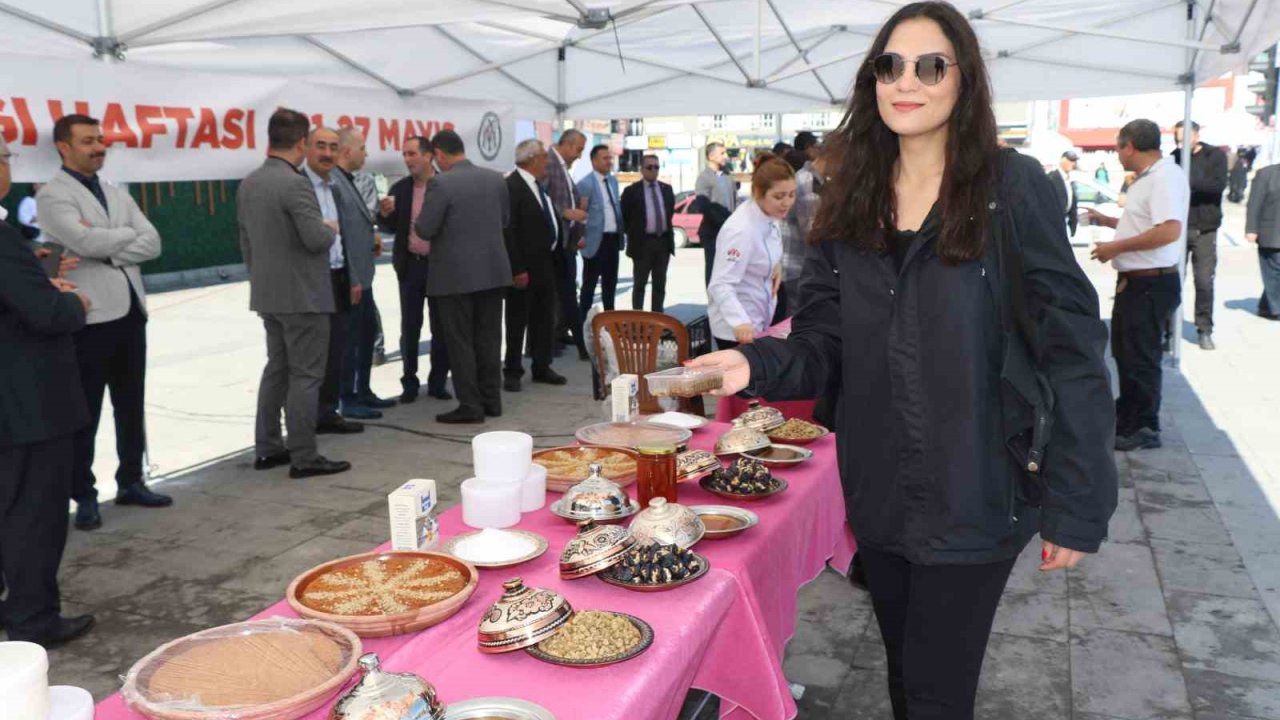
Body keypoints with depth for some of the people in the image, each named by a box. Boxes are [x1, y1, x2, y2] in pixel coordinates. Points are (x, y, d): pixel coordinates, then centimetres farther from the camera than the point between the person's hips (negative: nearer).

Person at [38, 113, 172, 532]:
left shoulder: (117, 194, 14)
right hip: (89, 317, -6)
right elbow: (85, 242, -21)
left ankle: (130, 482, 26)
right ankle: (84, 497, 13)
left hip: (130, 311, 6)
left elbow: (152, 245, 3)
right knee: (85, 412, 3)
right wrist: (127, 233, -5)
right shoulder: (53, 195, -6)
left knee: (131, 405, 14)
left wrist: (108, 250, -11)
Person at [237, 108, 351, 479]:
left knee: (277, 367, 17)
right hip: (303, 295, -9)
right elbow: (316, 239, -24)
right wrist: (331, 228, -2)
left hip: (268, 294, 9)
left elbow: (246, 242, 15)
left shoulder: (248, 184, 9)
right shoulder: (295, 184, -18)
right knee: (305, 375, -2)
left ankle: (267, 449, 22)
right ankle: (303, 457, 2)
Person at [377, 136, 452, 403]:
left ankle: (438, 382, 15)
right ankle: (409, 382, 14)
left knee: (441, 326, 5)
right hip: (410, 265, 2)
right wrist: (384, 213, -14)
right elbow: (390, 227, 6)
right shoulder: (400, 188, 5)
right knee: (410, 327, 6)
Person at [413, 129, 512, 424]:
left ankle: (470, 405, 4)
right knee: (489, 338, 12)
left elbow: (425, 230, -14)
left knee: (460, 341, 2)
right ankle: (491, 400, 19)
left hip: (456, 274, -6)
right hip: (494, 270, 6)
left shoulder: (440, 183, -14)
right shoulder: (496, 178, 4)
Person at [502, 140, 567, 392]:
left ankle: (542, 367, 25)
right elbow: (508, 231, -20)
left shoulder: (538, 185, 12)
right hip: (524, 268, -9)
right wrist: (517, 269, -21)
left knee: (545, 319, 14)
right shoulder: (511, 186, -16)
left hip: (545, 264, 9)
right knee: (518, 321, 2)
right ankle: (513, 372, 12)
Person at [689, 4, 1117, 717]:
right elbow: (824, 339, 2)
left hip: (974, 497, -4)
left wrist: (1074, 505, -12)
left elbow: (1071, 349, -10)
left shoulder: (1014, 188, -9)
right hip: (880, 493, 4)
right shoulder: (852, 201, 5)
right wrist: (758, 363, -20)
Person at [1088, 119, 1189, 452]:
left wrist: (1116, 247, -25)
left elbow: (1169, 230, -31)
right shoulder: (1147, 178, 13)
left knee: (1141, 358, 0)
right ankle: (1126, 414, 34)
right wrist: (1106, 220, 26)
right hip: (1135, 281, 10)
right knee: (1124, 351, 20)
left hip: (1151, 283, -10)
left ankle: (1145, 428, 12)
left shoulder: (1165, 176, -20)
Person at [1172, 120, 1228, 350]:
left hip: (1204, 229, -1)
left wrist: (1188, 182, -24)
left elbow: (1219, 185, -13)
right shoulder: (1174, 158, 5)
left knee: (1204, 281, 1)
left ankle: (1205, 329, 11)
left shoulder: (1215, 156, 1)